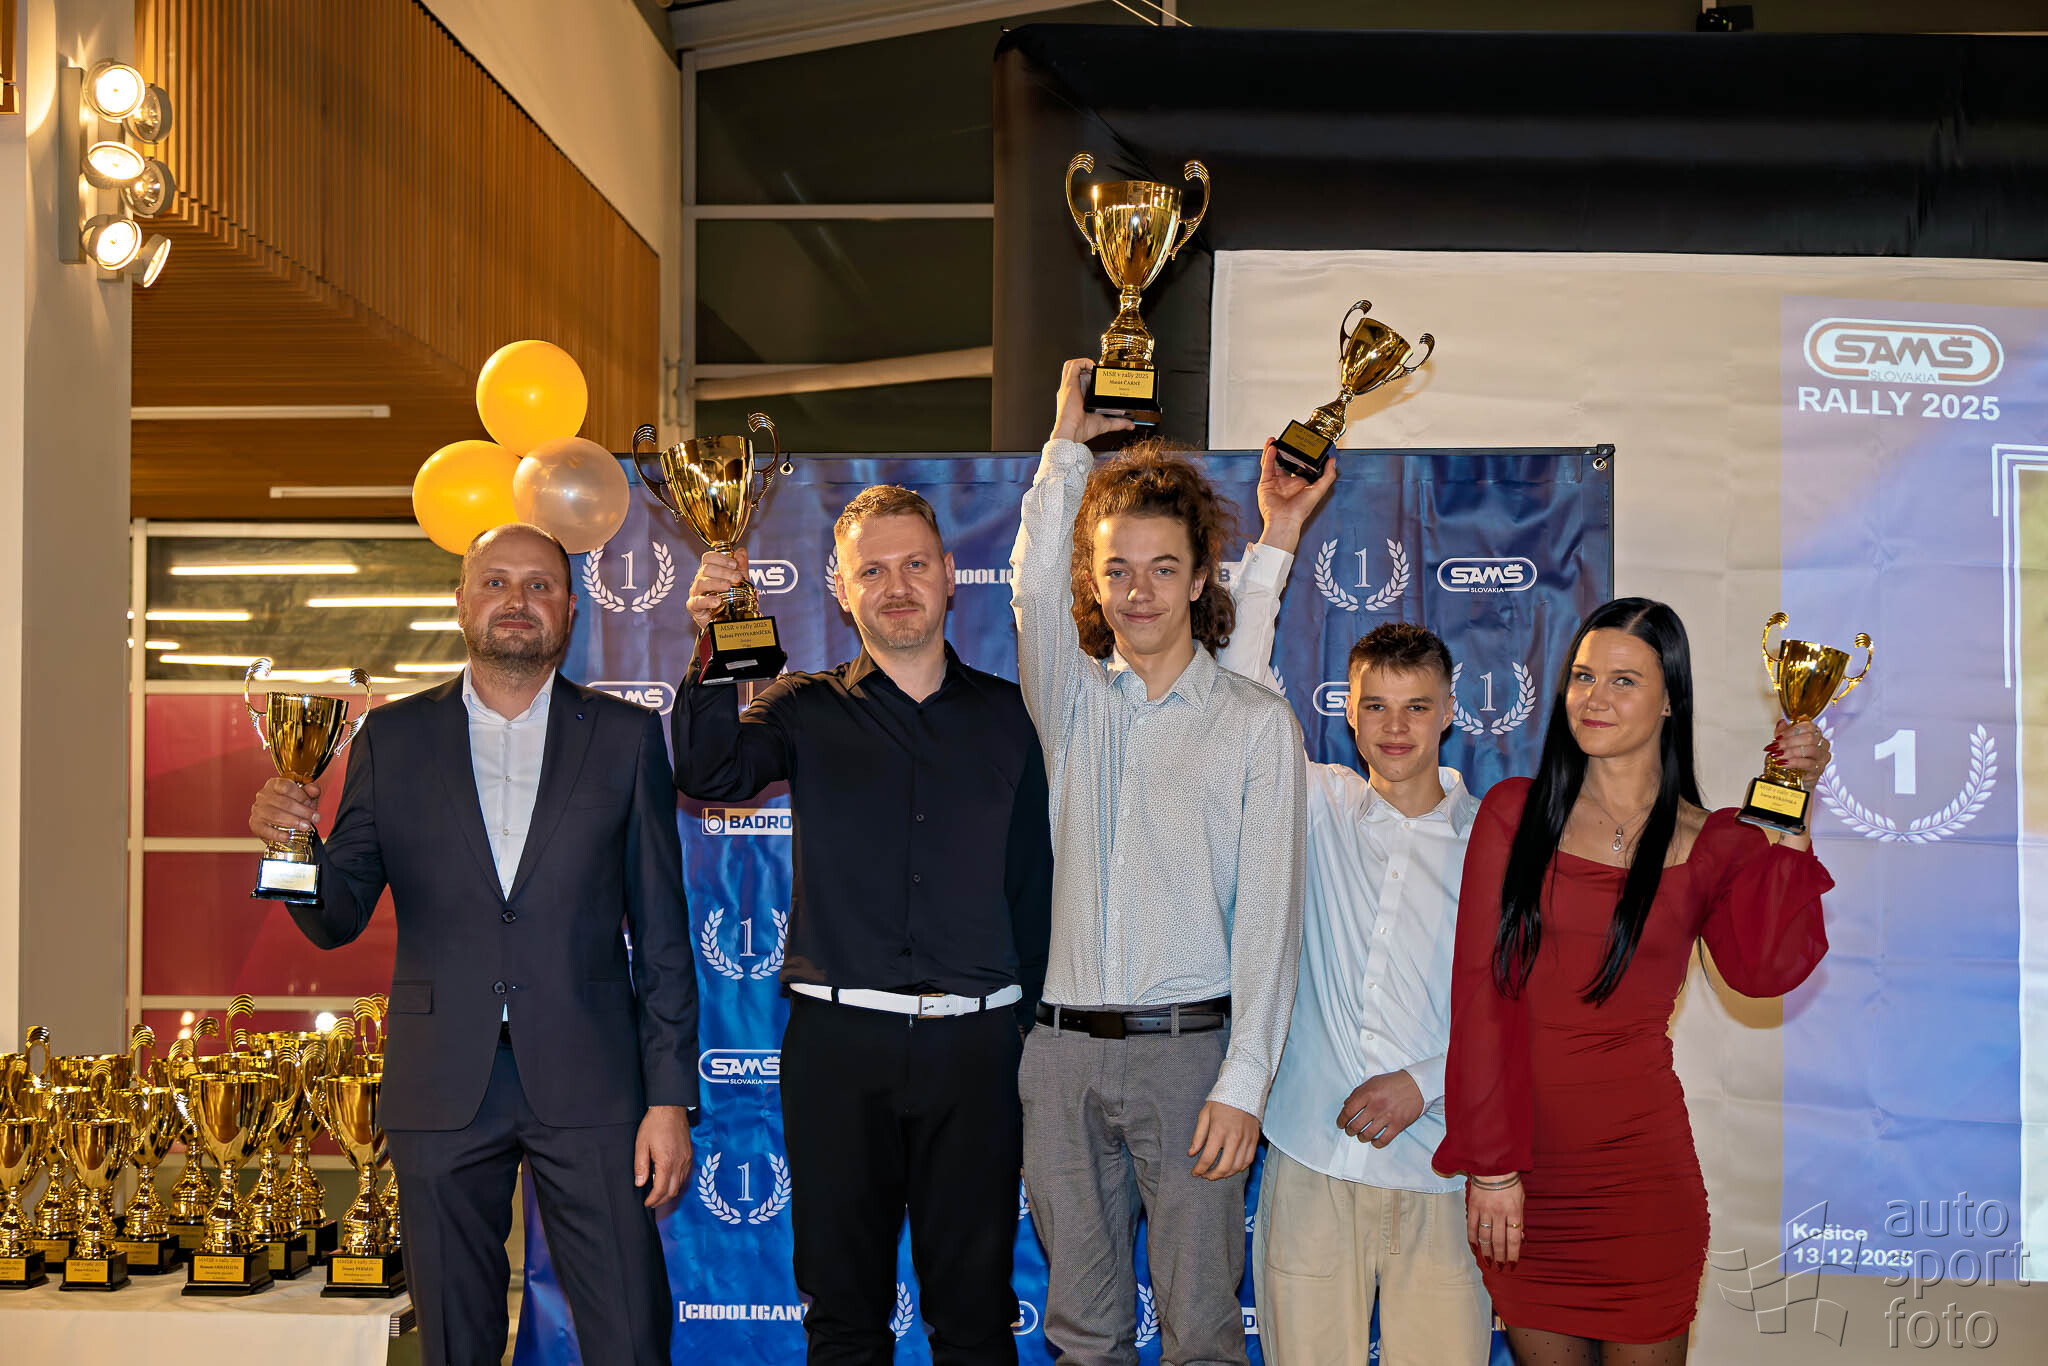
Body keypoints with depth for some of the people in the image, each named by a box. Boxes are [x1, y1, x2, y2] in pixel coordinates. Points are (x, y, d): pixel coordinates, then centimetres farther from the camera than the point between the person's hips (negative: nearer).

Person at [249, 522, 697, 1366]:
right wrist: (298, 844, -16)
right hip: (442, 1092, 1)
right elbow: (338, 919, 6)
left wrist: (670, 1098, -2)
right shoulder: (392, 739, 8)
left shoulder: (626, 737, 6)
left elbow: (661, 935, 4)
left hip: (586, 1084, -1)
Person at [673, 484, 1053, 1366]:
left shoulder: (1007, 715, 10)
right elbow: (710, 773, -13)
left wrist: (1030, 1022, 4)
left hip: (974, 1041, 1)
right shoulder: (808, 710, 7)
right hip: (838, 1038, 0)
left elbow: (1034, 883, 11)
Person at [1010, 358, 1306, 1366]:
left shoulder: (1256, 723, 1)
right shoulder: (1070, 698, 11)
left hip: (1188, 1051, -3)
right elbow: (1033, 584, -7)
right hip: (1061, 1051, 3)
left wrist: (1242, 1082, -11)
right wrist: (1069, 442, -3)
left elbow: (1267, 914, -4)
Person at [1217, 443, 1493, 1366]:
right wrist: (1278, 536, 1)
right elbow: (1238, 690, 3)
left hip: (1438, 1165, -1)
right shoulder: (1320, 807, 9)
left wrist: (1423, 1082, -9)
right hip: (1311, 1159, 1)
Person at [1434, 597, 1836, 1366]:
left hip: (1639, 1157, 0)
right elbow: (1479, 988, -3)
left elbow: (1762, 970, -15)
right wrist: (1491, 1163, -9)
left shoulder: (1710, 845, 4)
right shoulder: (1515, 811, 3)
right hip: (1520, 1164, 1)